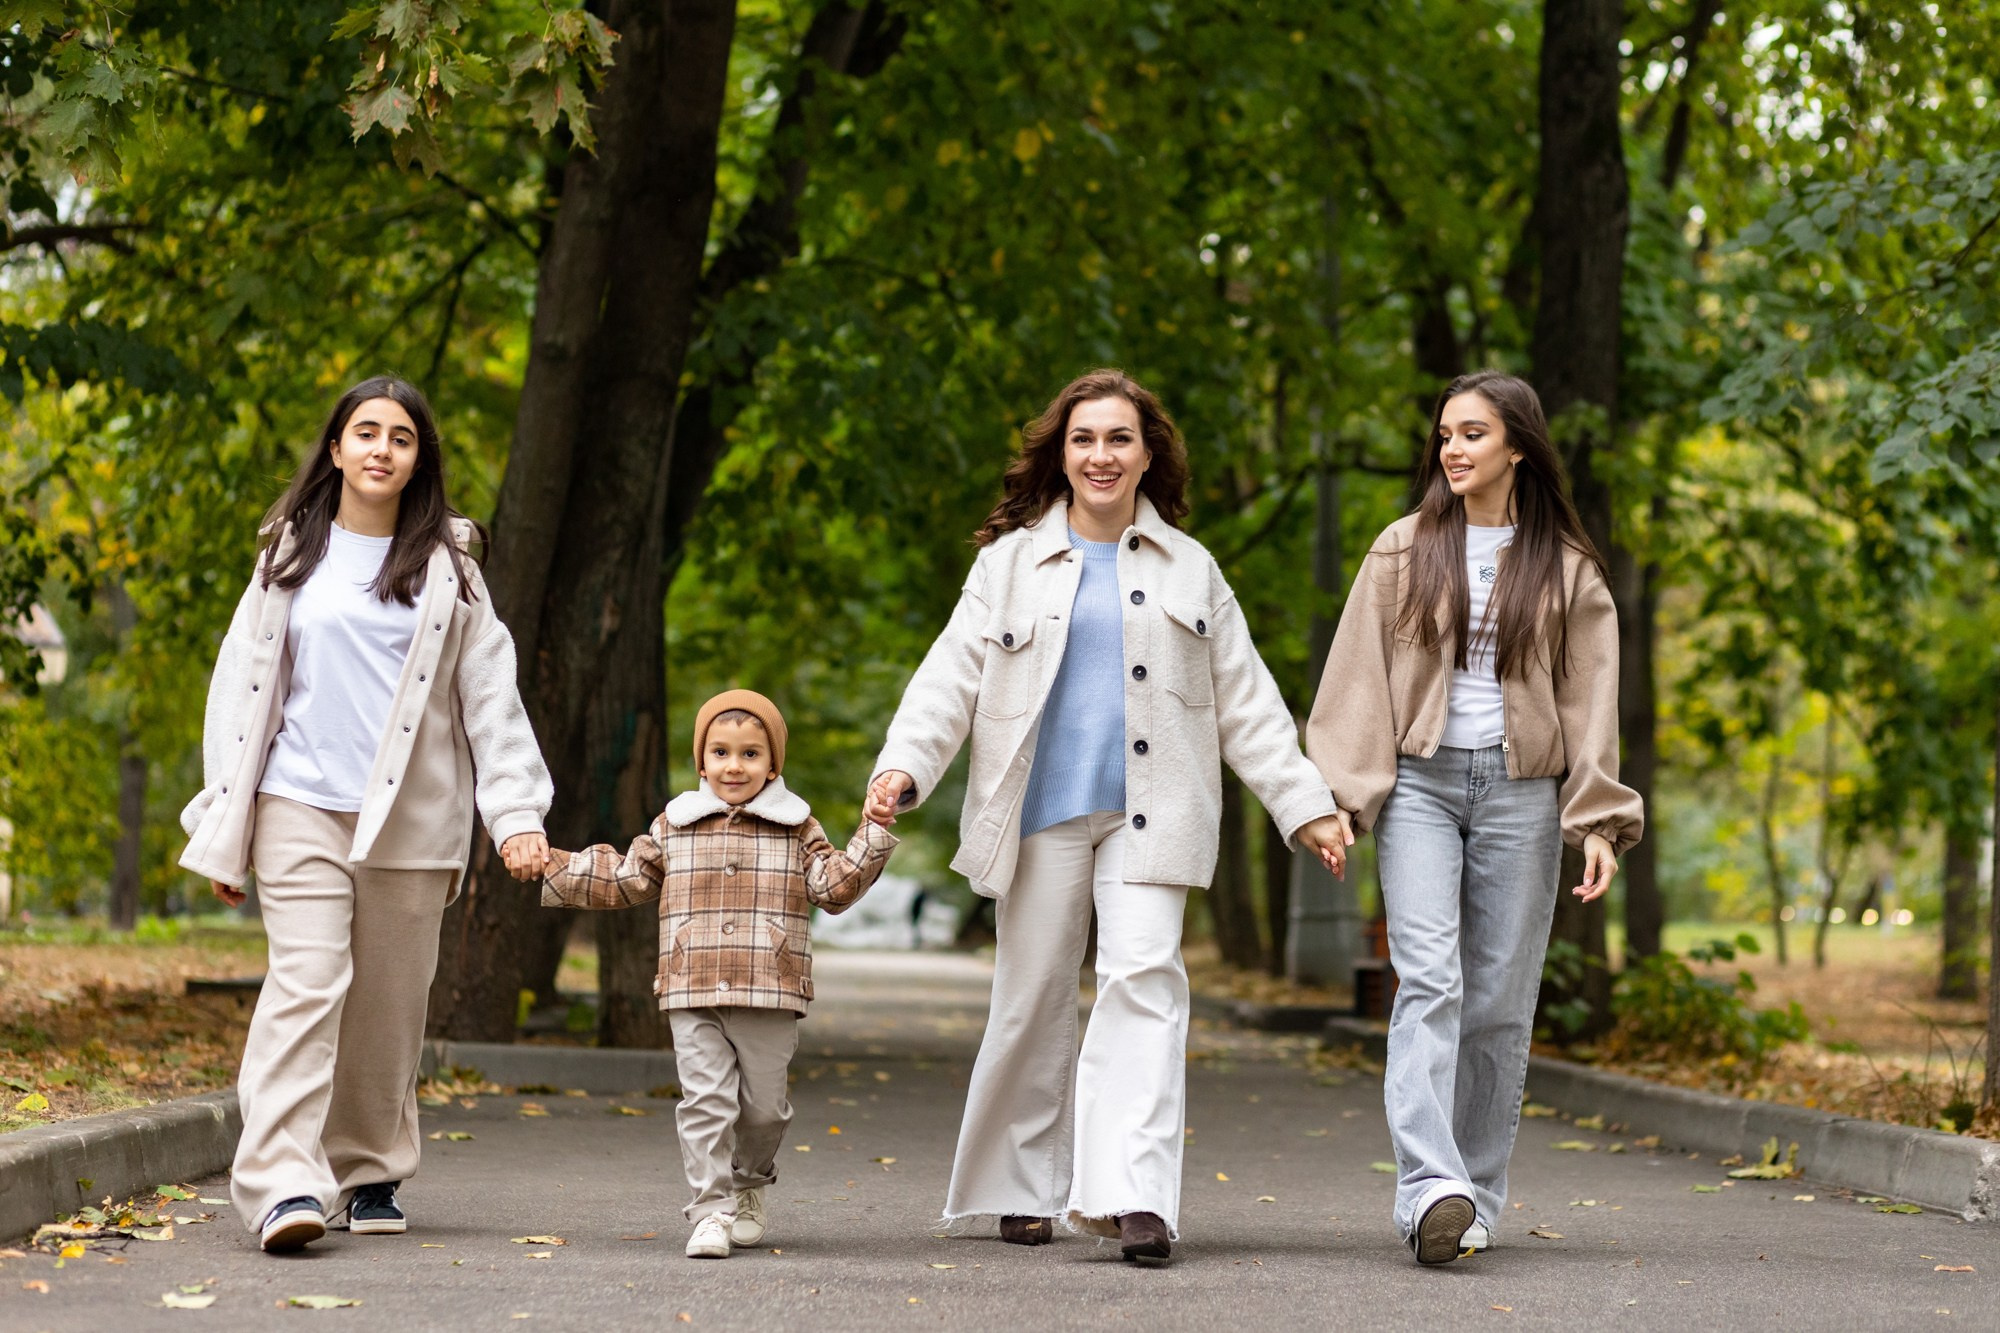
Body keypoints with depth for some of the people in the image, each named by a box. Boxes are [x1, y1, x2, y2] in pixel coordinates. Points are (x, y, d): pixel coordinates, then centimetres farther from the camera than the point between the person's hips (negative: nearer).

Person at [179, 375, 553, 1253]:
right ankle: (282, 1184, -23)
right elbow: (242, 685, 11)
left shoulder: (445, 567, 10)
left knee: (390, 1002, 3)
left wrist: (518, 814, -3)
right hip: (303, 807, -1)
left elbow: (490, 694, 8)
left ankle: (371, 1172, 18)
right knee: (307, 983, -15)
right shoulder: (291, 556, 11)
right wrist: (222, 832, 6)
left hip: (412, 816, 1)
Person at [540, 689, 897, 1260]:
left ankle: (749, 1184, 34)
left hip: (770, 997, 0)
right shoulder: (674, 826, 11)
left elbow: (833, 887, 3)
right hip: (693, 998, 0)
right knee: (705, 1101, -7)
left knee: (763, 1105, 7)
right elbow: (624, 879, 20)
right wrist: (553, 867, 17)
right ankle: (711, 1211, -4)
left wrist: (872, 836, -7)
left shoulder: (797, 829, 8)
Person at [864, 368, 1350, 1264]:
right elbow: (951, 675, 2)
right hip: (1040, 809, 0)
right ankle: (1024, 1190, 19)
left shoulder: (1188, 570, 14)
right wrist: (903, 767, -15)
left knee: (1144, 976, -15)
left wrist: (1306, 806, 7)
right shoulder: (1010, 561, 10)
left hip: (1146, 811, 0)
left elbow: (1245, 703, 14)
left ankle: (1136, 1195, -21)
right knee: (1034, 995, 4)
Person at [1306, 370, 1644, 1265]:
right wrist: (1338, 798, -2)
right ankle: (1431, 1188, -28)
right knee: (1429, 980, -16)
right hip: (1419, 785, -1)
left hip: (1521, 791, 1)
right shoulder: (1404, 552, 9)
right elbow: (1359, 679, 7)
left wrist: (1598, 821, 0)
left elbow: (1590, 701, 8)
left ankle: (1476, 1197, 10)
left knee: (1500, 1000, 1)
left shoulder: (1566, 569, 8)